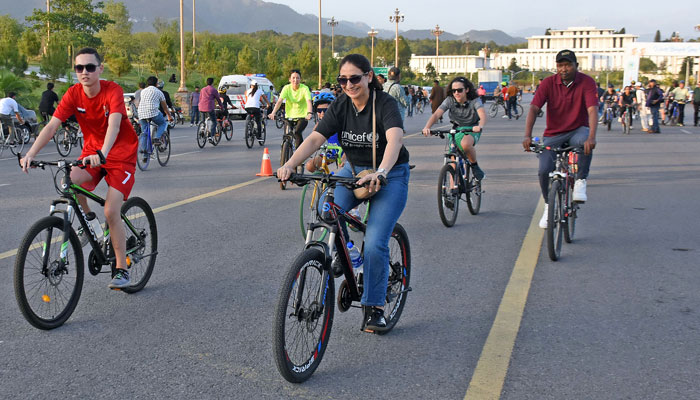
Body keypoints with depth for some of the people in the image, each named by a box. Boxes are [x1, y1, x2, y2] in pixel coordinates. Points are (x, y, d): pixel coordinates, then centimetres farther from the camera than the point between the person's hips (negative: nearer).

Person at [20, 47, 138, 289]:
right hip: (92, 150, 4)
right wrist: (31, 154, -30)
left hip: (121, 154, -4)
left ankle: (121, 269, -1)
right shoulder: (74, 94, -9)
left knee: (111, 212, -15)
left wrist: (102, 154, -55)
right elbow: (52, 125, -16)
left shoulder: (113, 91, -21)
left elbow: (113, 124, -37)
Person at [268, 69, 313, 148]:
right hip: (289, 116, 3)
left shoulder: (304, 88, -11)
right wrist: (273, 113, -33)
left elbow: (308, 101, -26)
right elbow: (279, 101, -17)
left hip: (302, 116, -3)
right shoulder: (287, 88, -6)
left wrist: (309, 113, -46)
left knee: (297, 132, -27)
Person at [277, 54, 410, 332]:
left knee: (374, 244, -15)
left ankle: (374, 308, 5)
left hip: (390, 175, -4)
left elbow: (395, 139, -37)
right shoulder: (340, 106, -5)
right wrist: (289, 165, -33)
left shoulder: (385, 103, -19)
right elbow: (315, 138, -16)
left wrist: (380, 174, -56)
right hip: (353, 170, 4)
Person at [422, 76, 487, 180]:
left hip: (472, 130, -3)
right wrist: (427, 127, -43)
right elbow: (436, 114, -24)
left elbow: (482, 114, -36)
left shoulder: (475, 101, -18)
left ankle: (475, 166, -11)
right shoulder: (450, 100, -12)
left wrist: (480, 126, -59)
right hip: (457, 131, 3)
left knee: (465, 144, -37)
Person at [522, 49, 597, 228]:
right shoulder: (548, 83, -8)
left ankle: (580, 182, -18)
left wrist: (591, 137, -39)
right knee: (544, 171, -14)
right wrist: (527, 135, -32)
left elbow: (592, 110, -23)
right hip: (553, 134, 2)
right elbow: (534, 108, -17)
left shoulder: (587, 82, -11)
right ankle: (549, 206, 13)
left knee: (585, 142, -38)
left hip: (577, 130, -1)